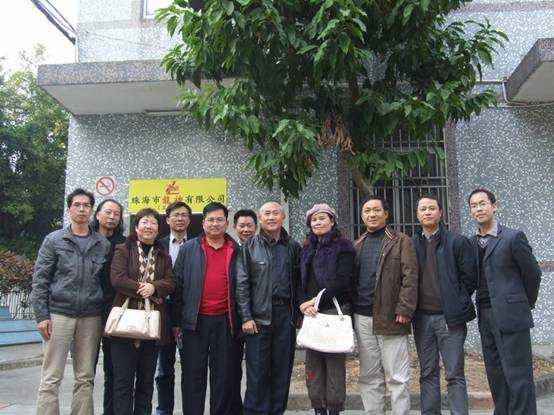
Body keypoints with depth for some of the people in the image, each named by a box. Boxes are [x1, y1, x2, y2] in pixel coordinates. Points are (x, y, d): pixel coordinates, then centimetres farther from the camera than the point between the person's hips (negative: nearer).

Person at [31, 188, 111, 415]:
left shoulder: (103, 244, 9)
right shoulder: (54, 240, 3)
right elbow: (40, 279, 1)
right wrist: (42, 315, -7)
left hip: (91, 317, 2)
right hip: (59, 314, -2)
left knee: (85, 378, 7)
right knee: (51, 379, 0)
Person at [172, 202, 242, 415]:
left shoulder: (236, 251, 7)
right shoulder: (188, 249, 5)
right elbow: (178, 285, 4)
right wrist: (176, 320, 1)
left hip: (225, 321, 1)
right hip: (195, 321, 0)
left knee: (223, 375, 9)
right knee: (193, 375, 6)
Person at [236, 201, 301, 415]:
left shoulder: (293, 247, 9)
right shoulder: (250, 246, 2)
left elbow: (299, 282, 10)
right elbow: (242, 283, -2)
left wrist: (298, 313, 3)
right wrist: (246, 317, -8)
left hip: (286, 315, 2)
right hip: (258, 316, -2)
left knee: (282, 368, 9)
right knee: (257, 370, 0)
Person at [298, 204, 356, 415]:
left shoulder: (342, 246, 1)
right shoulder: (306, 248, 18)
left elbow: (343, 280, -9)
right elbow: (301, 279, 14)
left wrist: (317, 301, -13)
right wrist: (304, 304, -4)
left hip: (335, 310, -5)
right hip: (310, 312, 5)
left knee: (335, 360, -3)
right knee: (313, 361, 5)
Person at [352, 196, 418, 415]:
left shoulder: (401, 241, 2)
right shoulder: (357, 246, 16)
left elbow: (410, 277, -6)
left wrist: (404, 310, -14)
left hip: (390, 317, -4)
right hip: (362, 318, 4)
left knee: (397, 377, 1)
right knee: (369, 377, 10)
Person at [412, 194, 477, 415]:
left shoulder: (457, 241, 0)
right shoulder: (411, 244, 8)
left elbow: (469, 277, 0)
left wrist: (456, 304, 1)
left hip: (449, 317, -3)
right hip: (422, 317, 3)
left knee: (454, 375, 1)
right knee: (427, 374, 11)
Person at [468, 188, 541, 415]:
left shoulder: (513, 237, -7)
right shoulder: (472, 243, 10)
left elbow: (532, 273, 0)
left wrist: (526, 304, 10)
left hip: (510, 316, -6)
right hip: (485, 316, 6)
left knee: (518, 376, -2)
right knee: (495, 375, 14)